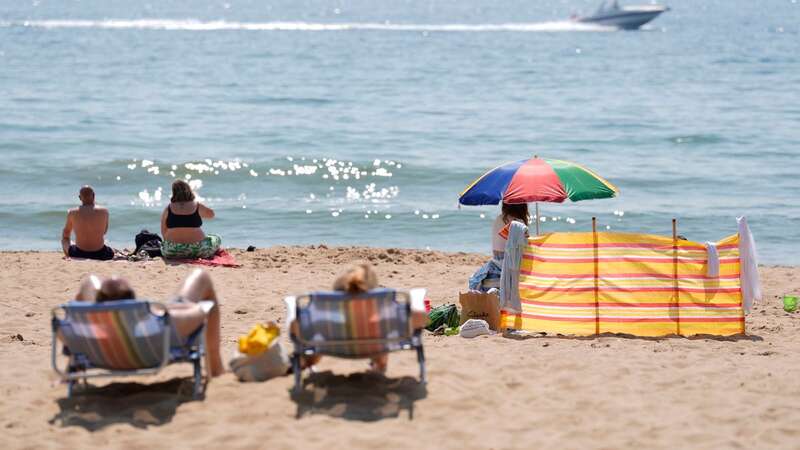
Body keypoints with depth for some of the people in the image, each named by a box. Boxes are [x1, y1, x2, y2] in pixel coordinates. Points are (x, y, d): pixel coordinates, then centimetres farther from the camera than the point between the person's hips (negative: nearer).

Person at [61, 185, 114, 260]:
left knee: (65, 241, 31)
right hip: (100, 254, 0)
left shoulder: (72, 213, -5)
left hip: (79, 254, 0)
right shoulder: (104, 211, -5)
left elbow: (65, 235, 10)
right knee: (111, 251, 35)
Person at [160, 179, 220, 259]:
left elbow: (163, 233, 3)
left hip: (172, 252, 1)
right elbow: (211, 214, 20)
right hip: (197, 250, -1)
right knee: (217, 239, 25)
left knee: (162, 245, 37)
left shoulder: (168, 209, 1)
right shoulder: (197, 206, -1)